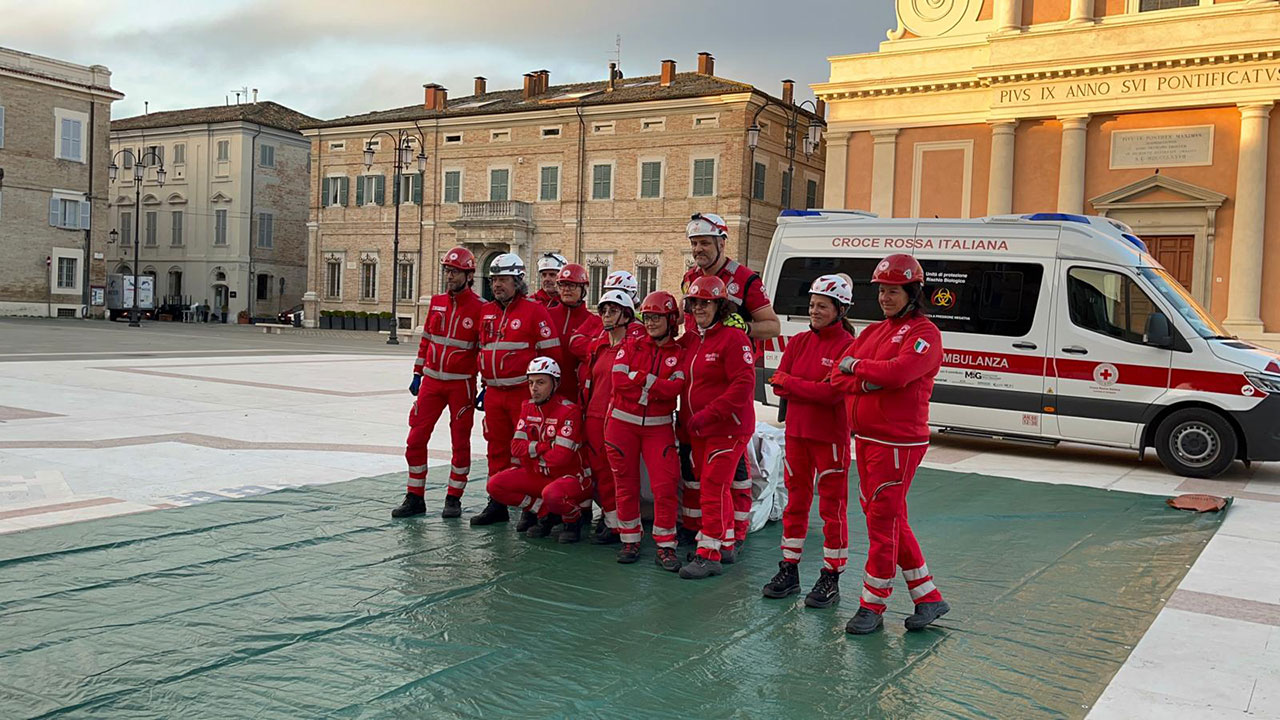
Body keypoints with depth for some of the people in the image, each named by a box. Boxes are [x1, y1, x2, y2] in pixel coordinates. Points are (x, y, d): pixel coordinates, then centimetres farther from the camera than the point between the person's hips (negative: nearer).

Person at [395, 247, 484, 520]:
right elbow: (426, 339, 15)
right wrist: (417, 374, 14)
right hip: (432, 381, 5)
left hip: (462, 383, -5)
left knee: (460, 443, 5)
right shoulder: (436, 302, 8)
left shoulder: (480, 308, -8)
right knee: (416, 439, 3)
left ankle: (453, 498, 18)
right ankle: (415, 498, 13)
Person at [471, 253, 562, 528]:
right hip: (494, 393, 7)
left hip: (524, 392, -6)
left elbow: (552, 352, -8)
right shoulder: (486, 311, 14)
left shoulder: (534, 310, -6)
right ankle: (497, 504, 22)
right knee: (497, 448, 12)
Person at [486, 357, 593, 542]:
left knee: (552, 494, -39)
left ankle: (573, 520, -3)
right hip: (537, 475, 7)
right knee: (495, 486, -10)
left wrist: (531, 452, -7)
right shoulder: (527, 407, 3)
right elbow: (516, 447, -5)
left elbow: (560, 457, -24)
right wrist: (547, 446, -17)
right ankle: (545, 514, 6)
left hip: (569, 475, -7)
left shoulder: (569, 411, -19)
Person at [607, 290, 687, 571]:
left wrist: (639, 378, -15)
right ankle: (630, 540, 22)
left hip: (659, 427, -1)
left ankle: (665, 546, 5)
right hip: (623, 423, 1)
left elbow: (674, 388, -14)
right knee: (626, 485, 7)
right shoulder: (631, 346, 4)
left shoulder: (679, 353, 2)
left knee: (665, 486, -7)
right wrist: (656, 387, -13)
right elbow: (619, 380, -10)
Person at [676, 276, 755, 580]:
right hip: (698, 430, 9)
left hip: (727, 427, -9)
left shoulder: (733, 338, -13)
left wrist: (708, 414, -21)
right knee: (711, 487, 15)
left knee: (713, 489, -9)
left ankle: (709, 555, -4)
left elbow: (743, 385, -20)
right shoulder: (691, 340, 13)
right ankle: (726, 545, 28)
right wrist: (685, 422, 13)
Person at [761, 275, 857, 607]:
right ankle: (789, 571, 24)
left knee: (832, 507, 2)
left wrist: (790, 382, -11)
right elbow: (778, 384, 2)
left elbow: (833, 392, -19)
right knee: (795, 502, 13)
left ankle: (831, 579, 10)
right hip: (796, 432, 6)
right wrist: (811, 388, -13)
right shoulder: (798, 342, 9)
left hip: (830, 436, -6)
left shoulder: (848, 346, -10)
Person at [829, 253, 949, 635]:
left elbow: (899, 372, -26)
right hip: (865, 438, 9)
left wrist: (857, 366, -10)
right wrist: (868, 383, -14)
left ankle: (872, 606, 10)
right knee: (891, 520, 14)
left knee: (883, 521, -2)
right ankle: (929, 598, 26)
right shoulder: (874, 331, 15)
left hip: (898, 442, -8)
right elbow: (838, 377, 6)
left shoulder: (924, 333, -8)